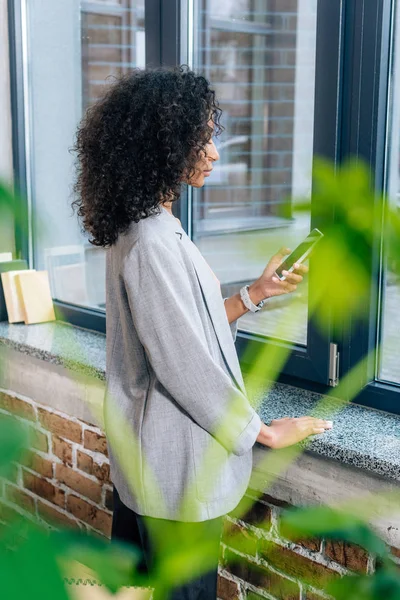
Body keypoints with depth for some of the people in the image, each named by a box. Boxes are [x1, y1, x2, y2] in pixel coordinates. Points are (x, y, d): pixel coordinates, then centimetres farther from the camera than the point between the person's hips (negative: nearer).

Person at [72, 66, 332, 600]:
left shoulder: (137, 229, 8)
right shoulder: (153, 241, -24)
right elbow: (184, 364, -23)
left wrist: (256, 293, 3)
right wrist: (264, 431, -12)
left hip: (141, 454, 10)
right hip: (177, 471, -10)